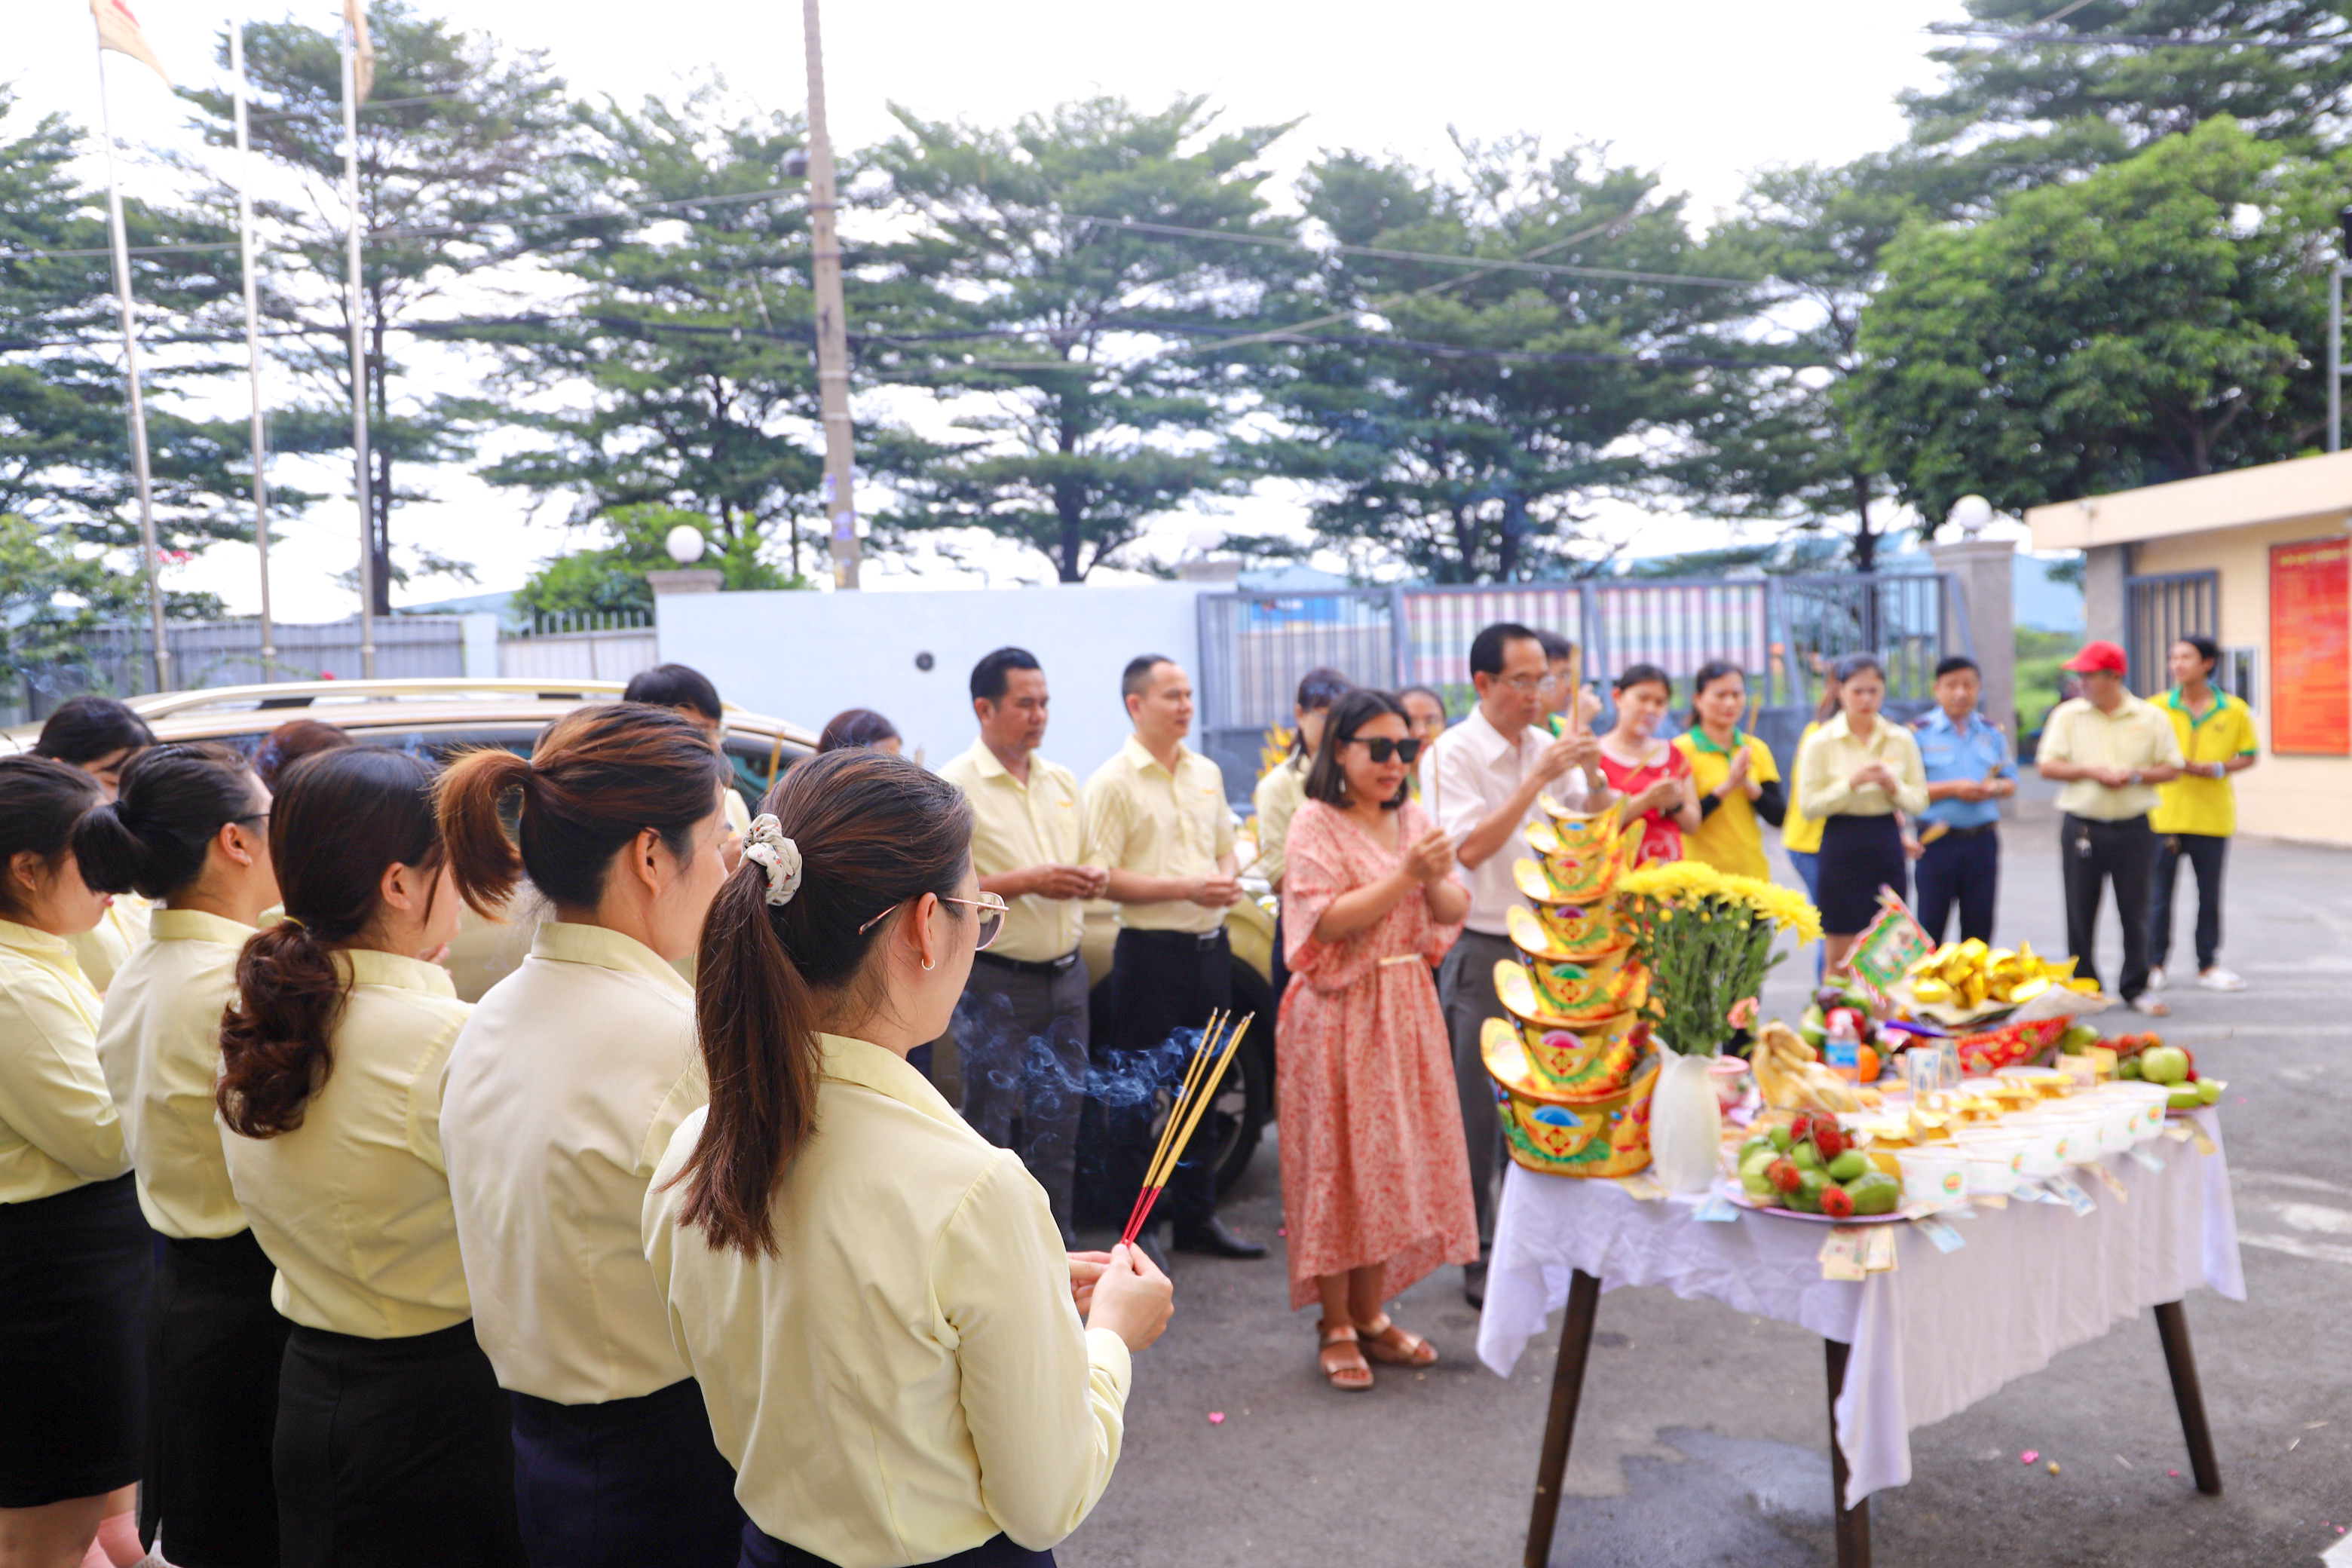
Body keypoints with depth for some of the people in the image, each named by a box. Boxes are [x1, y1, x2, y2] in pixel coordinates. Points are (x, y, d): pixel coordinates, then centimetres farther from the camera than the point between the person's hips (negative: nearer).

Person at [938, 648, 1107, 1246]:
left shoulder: (1061, 781, 13)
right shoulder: (957, 787, -9)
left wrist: (1090, 882, 0)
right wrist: (1029, 882, -20)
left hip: (1066, 976, 6)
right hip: (996, 984, -6)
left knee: (1058, 1122, 12)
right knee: (992, 1126, -1)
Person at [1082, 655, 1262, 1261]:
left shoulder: (1206, 773, 12)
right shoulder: (1113, 783, -10)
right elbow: (1102, 877, -16)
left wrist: (1228, 881, -2)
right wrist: (1184, 887, -20)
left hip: (1209, 945, 7)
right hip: (1151, 953, -7)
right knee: (1135, 1095, 1)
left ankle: (1195, 1217, 27)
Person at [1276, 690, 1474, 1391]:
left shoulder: (1414, 821, 10)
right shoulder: (1315, 823, -7)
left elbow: (1454, 913, 7)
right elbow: (1328, 920, -17)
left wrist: (1438, 878, -14)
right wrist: (1406, 874, -21)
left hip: (1406, 1006, 6)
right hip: (1339, 1011, -6)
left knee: (1395, 1157, 9)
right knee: (1339, 1162, 0)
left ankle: (1370, 1314, 23)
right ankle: (1336, 1328, 13)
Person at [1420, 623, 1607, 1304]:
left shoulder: (1546, 747, 7)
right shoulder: (1452, 754, -11)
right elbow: (1471, 847, -22)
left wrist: (1592, 773, -10)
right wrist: (1541, 777, -22)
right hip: (1483, 948, -6)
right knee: (1478, 1108, 2)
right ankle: (1476, 1254, 13)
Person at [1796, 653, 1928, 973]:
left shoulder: (1902, 740, 6)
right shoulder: (1821, 743, -3)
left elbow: (1920, 801, 7)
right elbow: (1809, 806, -8)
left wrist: (1893, 786, -12)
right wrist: (1852, 783, -18)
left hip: (1888, 849, 3)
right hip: (1842, 849, -3)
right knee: (1839, 961, 0)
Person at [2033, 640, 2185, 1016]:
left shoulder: (2151, 718, 3)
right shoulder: (2067, 715, 3)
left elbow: (2171, 769, 4)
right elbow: (2047, 765, -1)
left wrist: (2134, 775, -13)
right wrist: (2090, 771, -13)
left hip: (2133, 828, 0)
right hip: (2081, 825, 0)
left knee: (2135, 911, 4)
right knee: (2080, 911, 4)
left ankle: (2136, 986, 15)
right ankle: (2083, 986, 15)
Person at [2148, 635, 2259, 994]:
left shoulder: (2234, 711, 2)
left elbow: (2249, 756, 7)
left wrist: (2218, 769, -10)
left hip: (2213, 816, 1)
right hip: (2165, 813, -1)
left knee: (2209, 893, 8)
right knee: (2160, 892, 1)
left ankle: (2208, 965, 19)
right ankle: (2154, 964, 10)